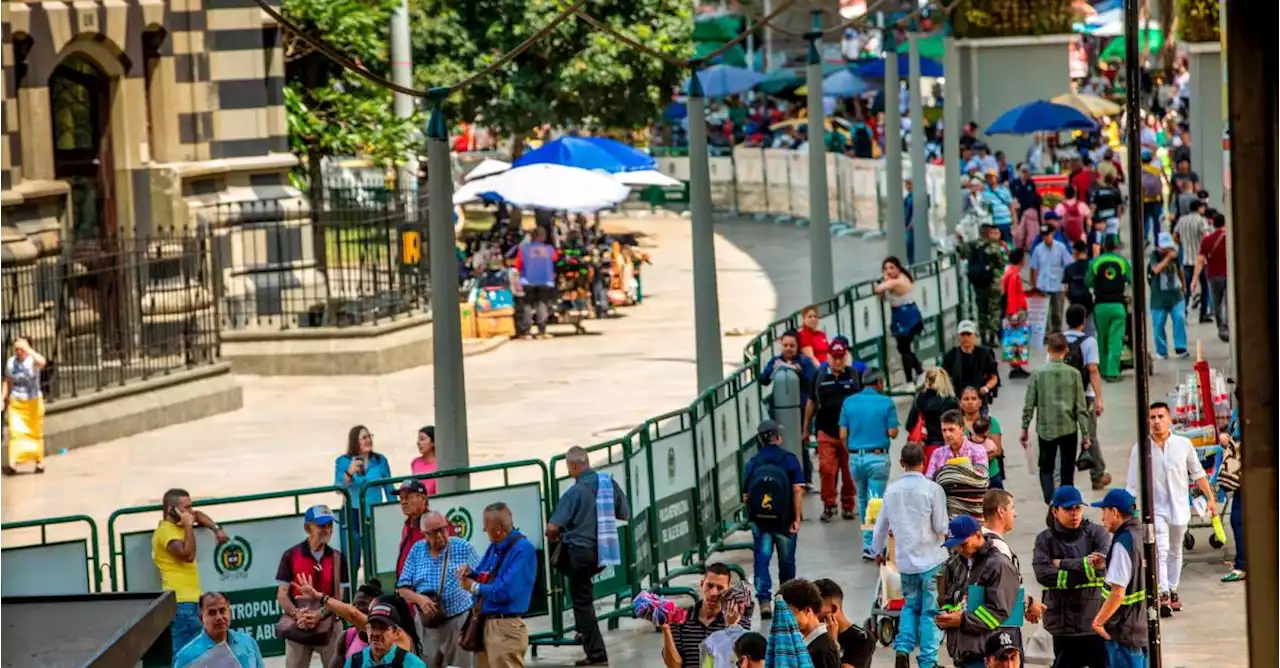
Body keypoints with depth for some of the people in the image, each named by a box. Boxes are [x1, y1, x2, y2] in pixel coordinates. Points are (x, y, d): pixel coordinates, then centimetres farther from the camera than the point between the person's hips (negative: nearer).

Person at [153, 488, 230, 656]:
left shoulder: (176, 525, 15)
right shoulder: (165, 531, -14)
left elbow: (198, 515, 34)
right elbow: (188, 554, -26)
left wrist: (217, 529, 19)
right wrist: (189, 525, -20)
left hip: (189, 600, 10)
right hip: (181, 603, -10)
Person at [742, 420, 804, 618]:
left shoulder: (752, 463, 1)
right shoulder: (789, 459, -4)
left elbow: (746, 497, 2)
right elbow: (798, 490, -11)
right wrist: (796, 519, -8)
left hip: (759, 520, 1)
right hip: (784, 520, -1)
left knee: (761, 559, 2)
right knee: (786, 561, 14)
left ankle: (764, 600, -12)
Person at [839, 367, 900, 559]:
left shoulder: (849, 402, 3)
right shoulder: (886, 403, -6)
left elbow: (843, 435, 1)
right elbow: (893, 433, -8)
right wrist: (893, 426, 14)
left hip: (855, 457, 4)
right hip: (878, 458, -4)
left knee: (862, 499, 19)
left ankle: (869, 542, 26)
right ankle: (870, 545, -6)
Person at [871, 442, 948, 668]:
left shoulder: (892, 490, 0)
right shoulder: (932, 489, -13)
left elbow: (882, 524, 11)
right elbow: (941, 527, -11)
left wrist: (878, 550, 27)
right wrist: (944, 533, 13)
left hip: (905, 560, 4)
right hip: (931, 559, -4)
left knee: (911, 605, 21)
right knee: (930, 611, 4)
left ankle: (903, 648, 4)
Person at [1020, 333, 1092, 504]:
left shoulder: (1038, 373, -6)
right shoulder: (1073, 374, -7)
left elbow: (1029, 405, -3)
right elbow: (1081, 407, -5)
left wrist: (1025, 429, 10)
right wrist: (1085, 434, 2)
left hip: (1045, 429, 0)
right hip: (1069, 429, 0)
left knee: (1046, 468, 10)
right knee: (1067, 470, 13)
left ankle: (1050, 500, -11)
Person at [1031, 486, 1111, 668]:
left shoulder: (1096, 533, 0)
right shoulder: (1046, 539, 1)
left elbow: (1104, 564, -16)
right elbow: (1043, 574, -14)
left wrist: (1063, 564, -13)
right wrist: (1085, 566, -17)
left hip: (1097, 621, -1)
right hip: (1064, 625, 1)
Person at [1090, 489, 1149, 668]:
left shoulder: (1122, 543, -20)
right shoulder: (1141, 536, 7)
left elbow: (1117, 593, -23)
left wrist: (1098, 622, -13)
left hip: (1123, 630, -9)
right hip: (1142, 626, 9)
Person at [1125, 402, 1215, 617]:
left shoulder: (1183, 445, -1)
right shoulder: (1140, 450, -5)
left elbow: (1197, 474, 10)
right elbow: (1132, 485, 0)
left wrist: (1210, 498, 7)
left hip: (1179, 507, 2)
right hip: (1155, 508, -2)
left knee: (1175, 551, 14)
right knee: (1161, 551, -16)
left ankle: (1173, 591, 28)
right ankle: (1163, 595, -23)